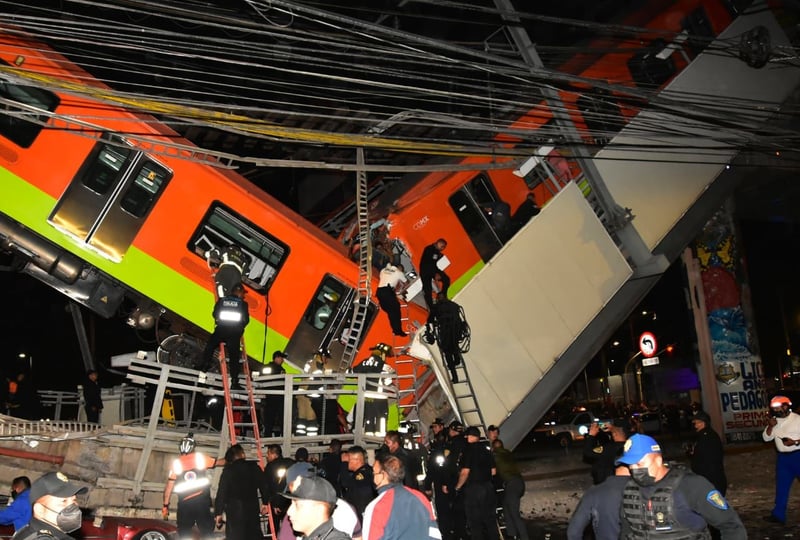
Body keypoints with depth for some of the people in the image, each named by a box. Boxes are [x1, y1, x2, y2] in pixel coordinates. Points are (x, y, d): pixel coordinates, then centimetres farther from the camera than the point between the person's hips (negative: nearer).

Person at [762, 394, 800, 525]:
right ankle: (778, 515, 14)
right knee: (781, 486, 9)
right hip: (783, 457, 6)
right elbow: (766, 438, 5)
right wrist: (770, 427, -11)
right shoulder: (774, 421, 9)